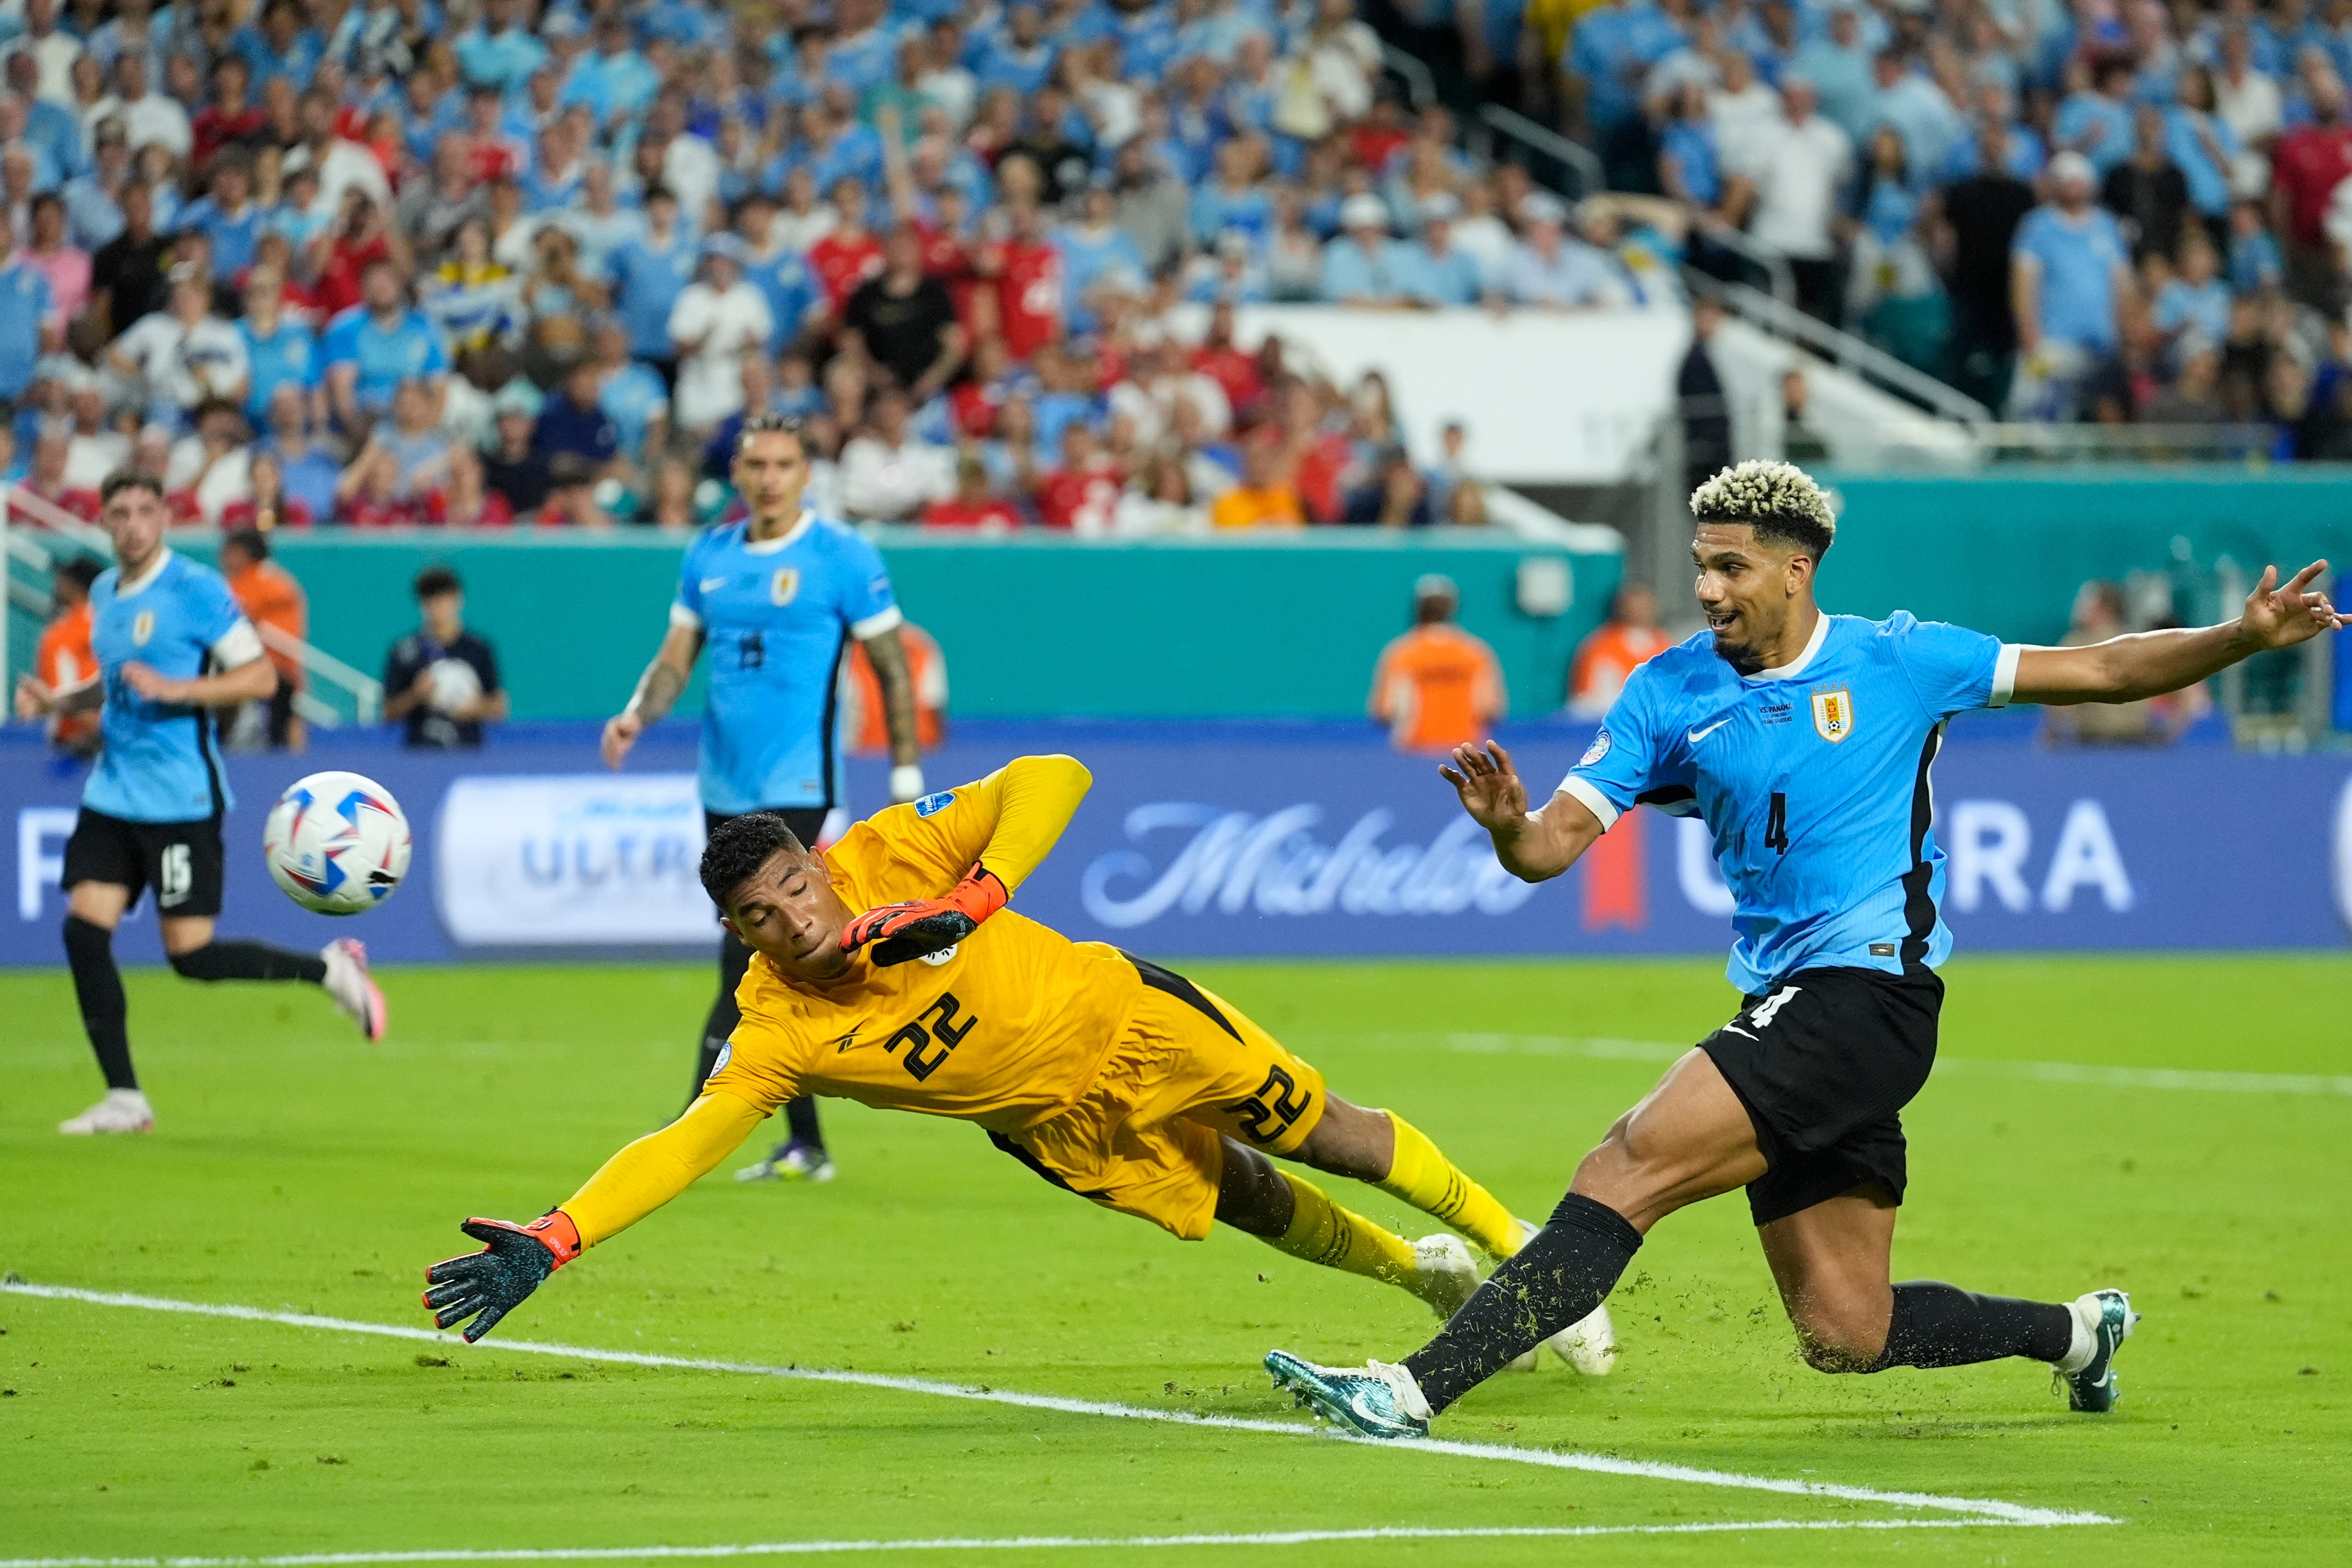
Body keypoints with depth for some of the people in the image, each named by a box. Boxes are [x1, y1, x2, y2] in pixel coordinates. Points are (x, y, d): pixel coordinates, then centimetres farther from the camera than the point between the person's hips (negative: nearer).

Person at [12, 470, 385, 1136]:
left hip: (181, 800, -7)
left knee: (191, 955, -7)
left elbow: (262, 676, -12)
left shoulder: (196, 589, -11)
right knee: (84, 929, -6)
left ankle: (331, 970, 16)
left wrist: (174, 689, -22)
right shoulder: (105, 592, 12)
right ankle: (124, 1100, 1)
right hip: (113, 797, 7)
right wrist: (58, 701, 9)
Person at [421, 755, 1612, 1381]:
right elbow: (679, 1147, -31)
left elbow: (1053, 781, -27)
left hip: (1124, 1016, -2)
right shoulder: (777, 1034, -25)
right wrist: (550, 1243, -44)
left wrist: (971, 902, -40)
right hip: (1059, 1124, 2)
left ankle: (1513, 1241, 32)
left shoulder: (893, 853, -28)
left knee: (1331, 1139, 9)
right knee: (1258, 1208, 13)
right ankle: (1415, 1269, 43)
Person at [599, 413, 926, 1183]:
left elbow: (892, 666, -2)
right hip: (726, 790, 6)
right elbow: (678, 655, 15)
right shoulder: (709, 557, 11)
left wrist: (906, 773, -4)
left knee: (749, 954, -14)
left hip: (796, 789, -6)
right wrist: (636, 716, -4)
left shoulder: (841, 556, -5)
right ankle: (805, 1142, 17)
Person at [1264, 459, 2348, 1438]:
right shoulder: (1671, 692, 8)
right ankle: (2076, 1331, 33)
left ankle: (1416, 1392, -26)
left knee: (1628, 1169, -21)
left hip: (1869, 988, -6)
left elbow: (2101, 672, 8)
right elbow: (1553, 846, 1)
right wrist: (1507, 827, -23)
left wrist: (2246, 637, -5)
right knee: (1846, 1338, 7)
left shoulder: (1895, 661, 1)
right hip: (1785, 1014, 6)